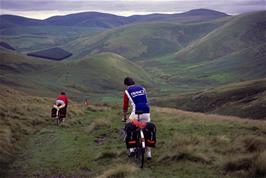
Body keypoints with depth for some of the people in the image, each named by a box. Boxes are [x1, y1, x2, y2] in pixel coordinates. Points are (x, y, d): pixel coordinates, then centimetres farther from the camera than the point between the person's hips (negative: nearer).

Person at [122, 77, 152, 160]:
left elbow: (125, 107, 11)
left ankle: (131, 149, 13)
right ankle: (149, 154, 16)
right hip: (146, 113, 3)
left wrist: (124, 118, 25)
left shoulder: (127, 91, 7)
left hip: (136, 114, -3)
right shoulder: (142, 88, 18)